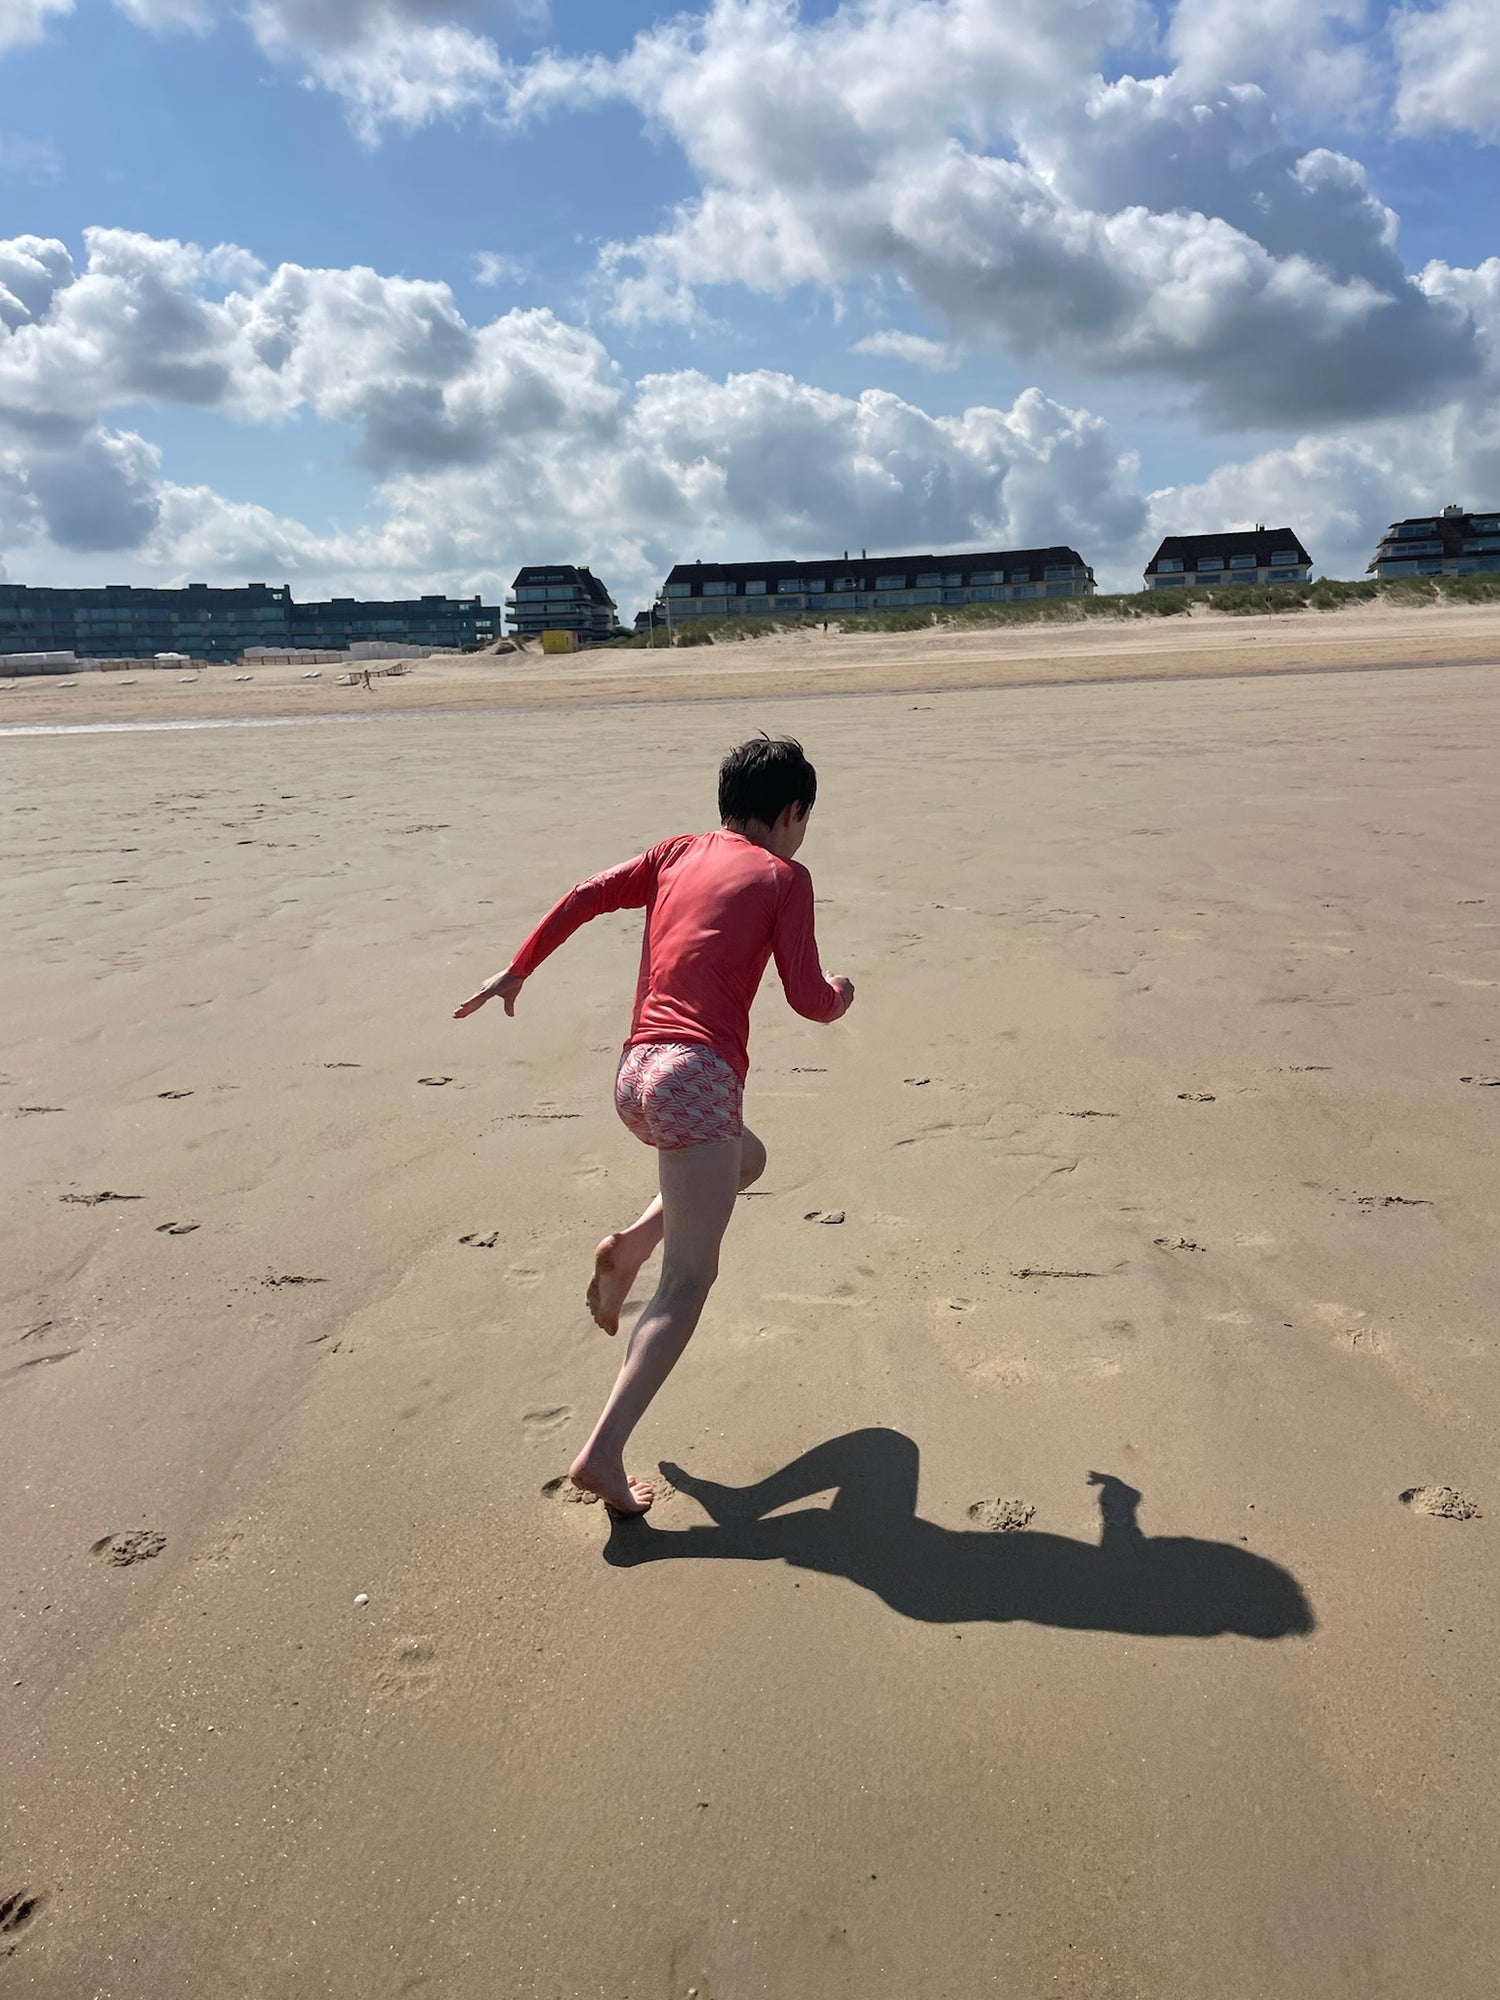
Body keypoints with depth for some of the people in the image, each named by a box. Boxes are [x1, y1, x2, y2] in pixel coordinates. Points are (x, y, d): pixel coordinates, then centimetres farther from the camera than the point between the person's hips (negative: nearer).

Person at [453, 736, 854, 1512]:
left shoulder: (678, 852, 18)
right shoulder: (783, 875, 4)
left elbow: (585, 895, 10)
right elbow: (807, 999, 0)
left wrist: (515, 971, 16)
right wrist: (842, 997, 22)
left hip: (634, 1073, 7)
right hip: (698, 1076, -7)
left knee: (746, 1159, 33)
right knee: (689, 1279, -4)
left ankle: (631, 1246, 13)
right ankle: (604, 1453, -14)